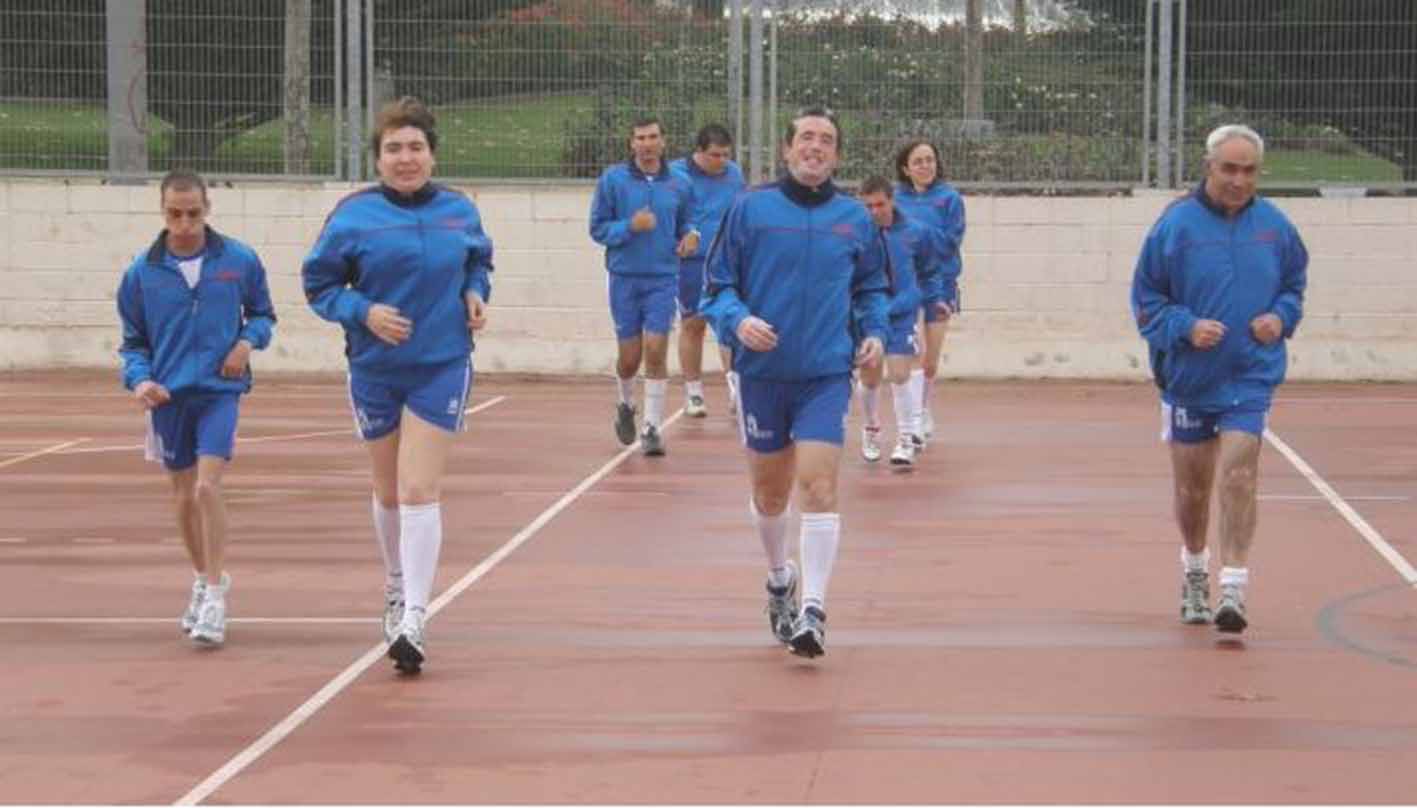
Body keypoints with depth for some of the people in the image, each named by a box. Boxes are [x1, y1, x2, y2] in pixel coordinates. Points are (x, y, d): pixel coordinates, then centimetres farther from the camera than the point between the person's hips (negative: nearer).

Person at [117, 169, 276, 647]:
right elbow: (133, 341, 7)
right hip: (169, 395, 3)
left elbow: (263, 313, 12)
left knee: (207, 487, -18)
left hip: (219, 390, -3)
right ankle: (203, 580, 35)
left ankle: (215, 595, -10)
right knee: (183, 496, 13)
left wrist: (249, 340, -9)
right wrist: (139, 379, -11)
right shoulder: (142, 272, -1)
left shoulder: (239, 261, -3)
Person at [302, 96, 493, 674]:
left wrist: (475, 293, -3)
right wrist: (363, 311, -18)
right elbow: (319, 284, -2)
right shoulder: (354, 215, -8)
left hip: (442, 367, -1)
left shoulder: (460, 212, -1)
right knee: (389, 492, 16)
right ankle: (396, 587, 41)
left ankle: (414, 619, -14)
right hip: (374, 370, 1)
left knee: (419, 491, -12)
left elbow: (478, 262, 18)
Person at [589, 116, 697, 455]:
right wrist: (630, 226, -18)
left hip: (663, 278, 0)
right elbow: (598, 228, -2)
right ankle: (626, 406, 36)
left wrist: (690, 237, -6)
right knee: (629, 357, 6)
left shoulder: (679, 185, 4)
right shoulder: (612, 179, -2)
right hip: (624, 278, 0)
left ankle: (652, 428, -2)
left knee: (656, 351, -9)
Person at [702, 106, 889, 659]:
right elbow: (717, 285, 2)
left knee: (818, 487, -15)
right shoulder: (751, 209, 0)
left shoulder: (854, 218, 6)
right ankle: (779, 578, 41)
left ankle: (813, 611, -15)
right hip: (762, 373, 1)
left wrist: (874, 332, 1)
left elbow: (872, 287, 19)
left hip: (826, 374, 0)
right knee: (769, 493, 13)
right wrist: (737, 320, -17)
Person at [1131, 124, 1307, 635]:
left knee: (1238, 477, -14)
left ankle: (1232, 592, -14)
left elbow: (1295, 283, 14)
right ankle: (1194, 574, 37)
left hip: (1250, 377, 0)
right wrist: (1185, 327, -19)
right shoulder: (1176, 224, -9)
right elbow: (1146, 297, -3)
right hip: (1189, 377, 0)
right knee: (1192, 486, 12)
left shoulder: (1275, 226, -1)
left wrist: (1282, 316, -6)